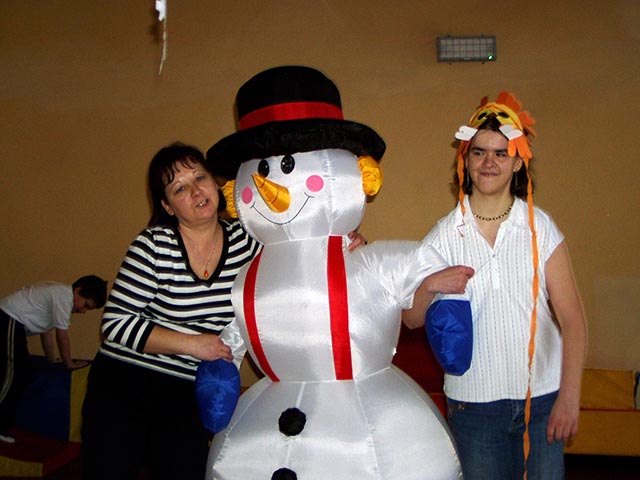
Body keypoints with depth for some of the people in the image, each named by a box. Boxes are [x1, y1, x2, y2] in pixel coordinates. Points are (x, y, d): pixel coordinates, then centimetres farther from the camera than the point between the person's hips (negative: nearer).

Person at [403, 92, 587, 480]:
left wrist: (569, 397, -10)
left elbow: (572, 318, -4)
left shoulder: (540, 227, -3)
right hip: (472, 401, 0)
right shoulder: (445, 235, -2)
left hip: (542, 397, 0)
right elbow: (413, 318, -4)